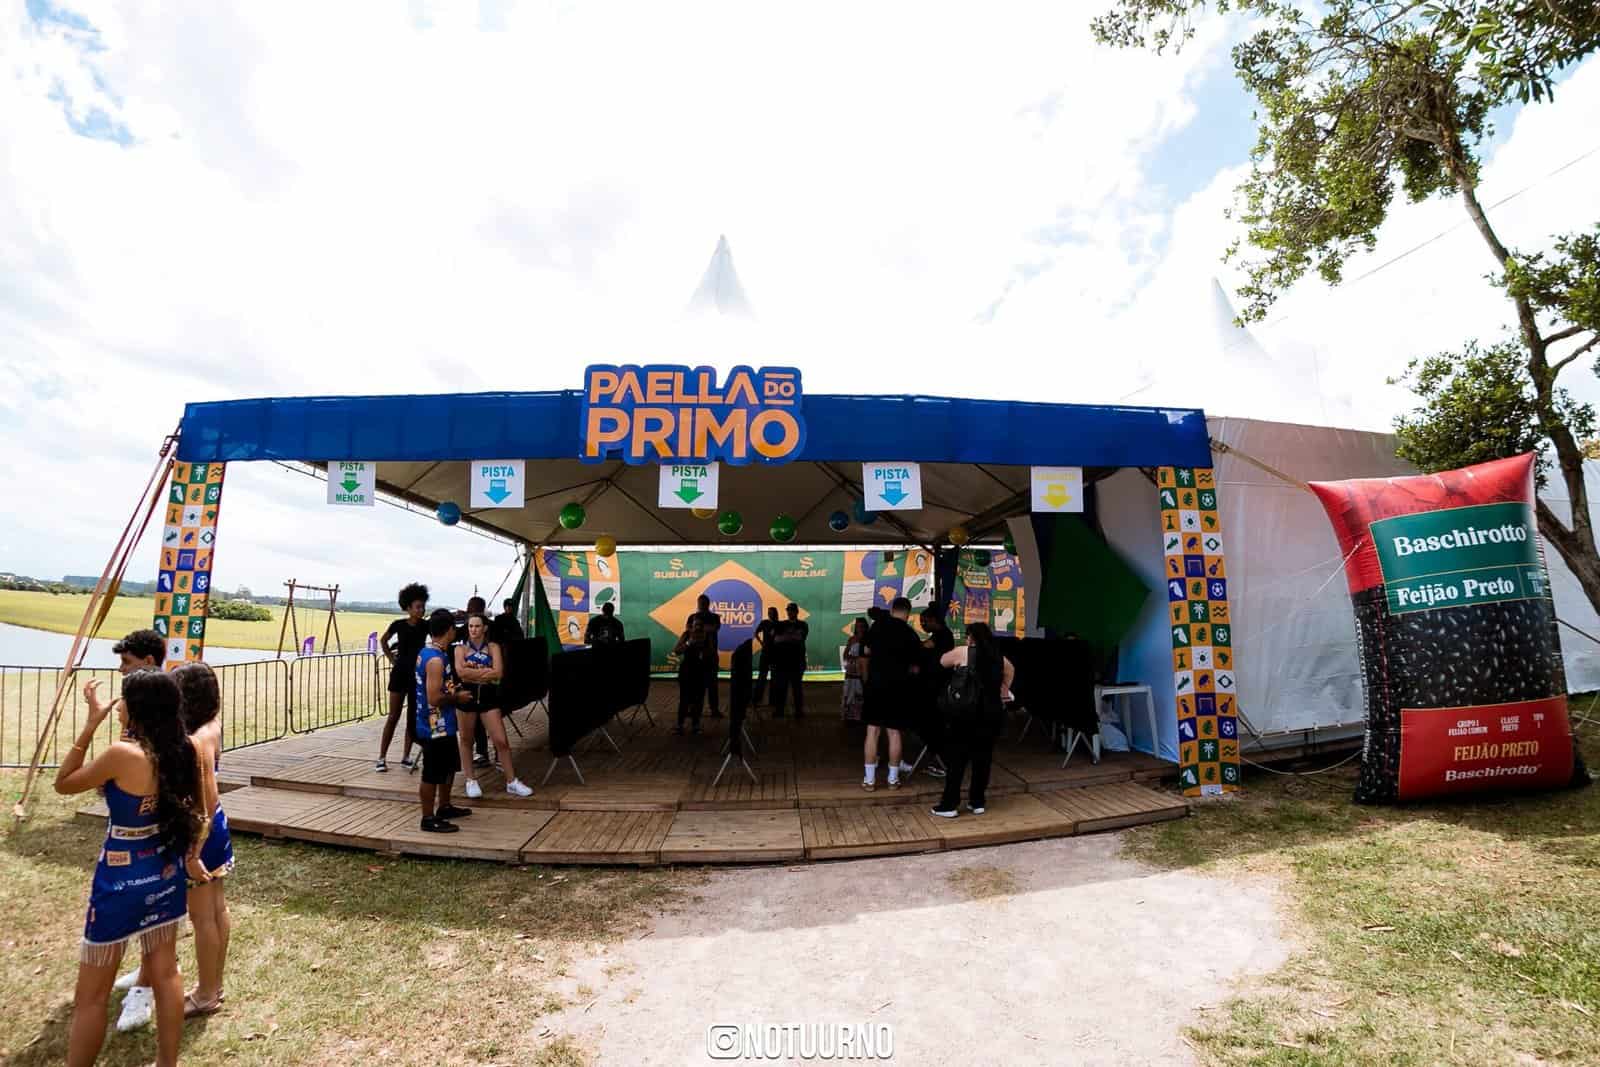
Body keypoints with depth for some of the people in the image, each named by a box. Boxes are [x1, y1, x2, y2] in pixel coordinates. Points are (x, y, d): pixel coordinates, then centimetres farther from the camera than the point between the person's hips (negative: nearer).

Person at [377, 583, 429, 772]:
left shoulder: (426, 626, -2)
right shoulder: (399, 625, -5)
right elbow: (383, 641, 11)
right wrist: (391, 659, 5)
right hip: (400, 674, -2)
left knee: (413, 717, 6)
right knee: (393, 716, 1)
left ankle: (406, 757, 15)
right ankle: (382, 757, 9)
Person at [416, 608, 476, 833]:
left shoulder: (428, 652, 7)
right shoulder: (436, 659, -24)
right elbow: (434, 698, -27)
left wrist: (454, 691, 15)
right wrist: (458, 697, -13)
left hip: (443, 726, 10)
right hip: (436, 727, -10)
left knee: (449, 766, 23)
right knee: (432, 774, 3)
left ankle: (444, 807, 37)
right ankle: (429, 819, 15)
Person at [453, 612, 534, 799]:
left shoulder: (493, 647, 1)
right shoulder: (461, 648, 0)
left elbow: (498, 672, -13)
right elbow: (460, 672, -18)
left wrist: (473, 670, -13)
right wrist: (486, 671, -14)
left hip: (488, 697, 0)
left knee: (501, 741, -1)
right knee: (466, 740, 12)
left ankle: (512, 782, 9)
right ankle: (471, 780, 28)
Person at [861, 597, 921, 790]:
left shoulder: (877, 625, 0)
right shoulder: (911, 634, -3)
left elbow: (867, 651, 12)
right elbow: (914, 668, 2)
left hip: (876, 683, 1)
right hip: (898, 686, 0)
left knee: (872, 731, 5)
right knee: (894, 732, 8)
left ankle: (869, 779, 7)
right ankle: (893, 778, 16)